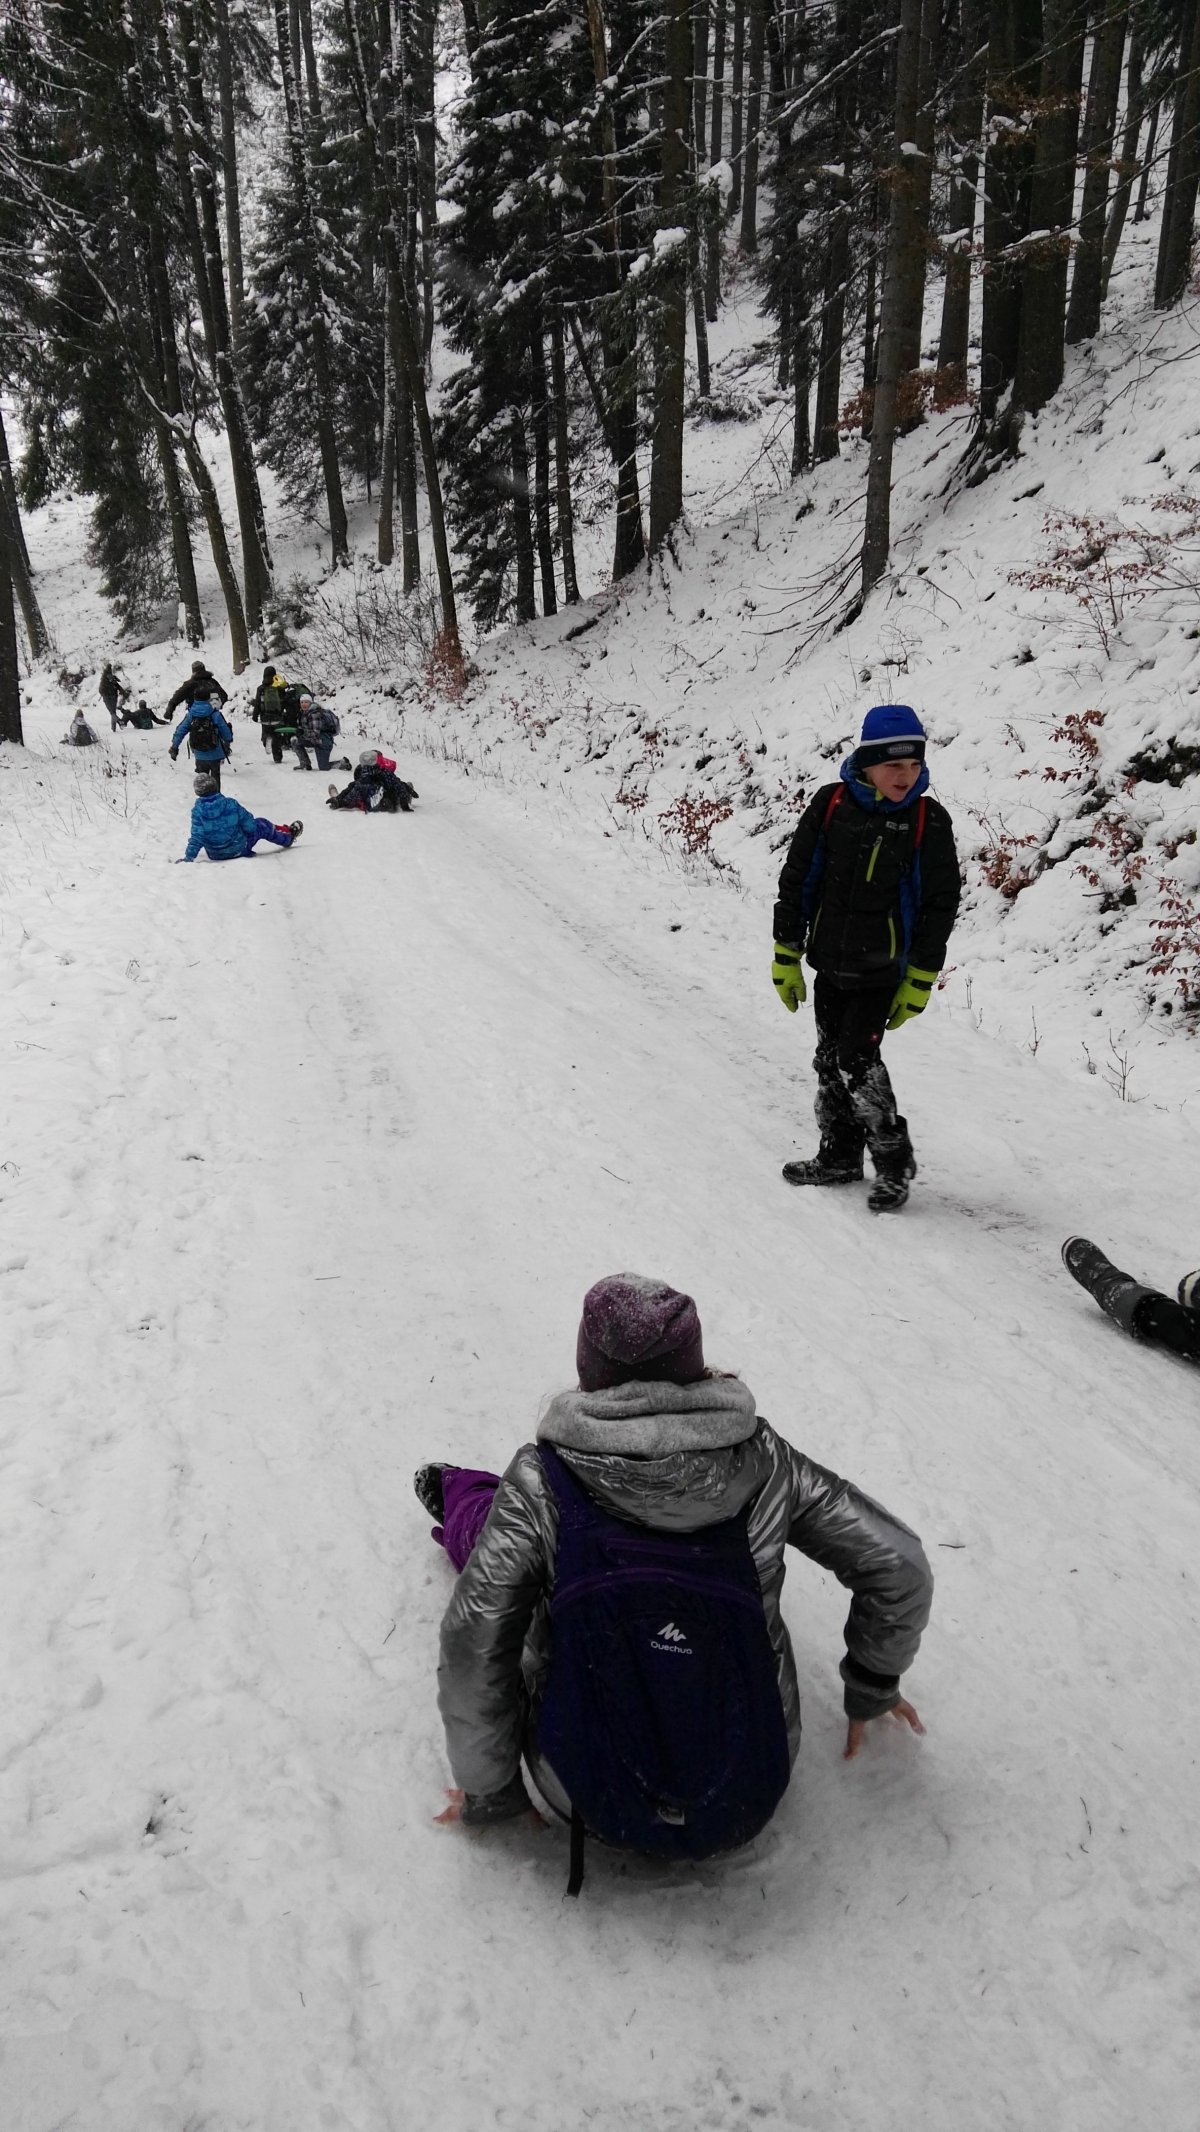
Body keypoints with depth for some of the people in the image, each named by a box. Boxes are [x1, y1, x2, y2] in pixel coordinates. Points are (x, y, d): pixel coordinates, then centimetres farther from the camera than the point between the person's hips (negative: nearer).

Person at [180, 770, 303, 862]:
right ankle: (288, 838, 46)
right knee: (261, 824, 21)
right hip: (239, 849, -2)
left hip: (215, 854, 2)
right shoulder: (230, 804, -21)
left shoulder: (197, 810, -20)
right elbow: (249, 825, -13)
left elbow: (196, 837, -21)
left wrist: (188, 857, -16)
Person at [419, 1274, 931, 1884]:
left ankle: (457, 1500, 53)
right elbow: (897, 1563, -5)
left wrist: (487, 1794, -5)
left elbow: (473, 1641, -22)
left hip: (591, 1798, -2)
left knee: (488, 1521, 18)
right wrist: (872, 1688, 14)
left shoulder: (540, 1482, -19)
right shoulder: (762, 1461, -12)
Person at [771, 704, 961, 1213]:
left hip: (882, 970, -3)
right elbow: (796, 880, 1)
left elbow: (941, 904, -4)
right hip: (830, 963, 4)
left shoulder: (928, 820, -9)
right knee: (830, 1061, 13)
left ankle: (894, 1162, 7)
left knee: (856, 1060, -11)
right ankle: (839, 1158, 30)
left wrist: (920, 981, -5)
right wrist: (786, 957, 1)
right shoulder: (830, 805, -6)